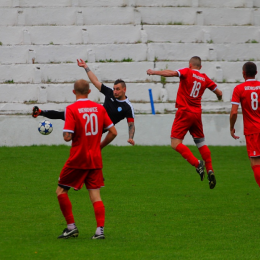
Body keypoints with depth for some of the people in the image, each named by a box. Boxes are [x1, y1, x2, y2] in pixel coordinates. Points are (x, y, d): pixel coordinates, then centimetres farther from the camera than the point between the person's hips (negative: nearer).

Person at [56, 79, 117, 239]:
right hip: (95, 160, 4)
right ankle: (100, 230, -7)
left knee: (61, 191, 12)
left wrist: (66, 135, 6)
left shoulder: (71, 109, -11)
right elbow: (113, 132, 3)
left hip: (77, 159, -4)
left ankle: (71, 227, 8)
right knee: (96, 196, 5)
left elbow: (67, 136, -17)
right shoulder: (99, 108, 3)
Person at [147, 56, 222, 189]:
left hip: (184, 112, -6)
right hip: (197, 113, 6)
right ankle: (210, 170, 9)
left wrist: (154, 72, -11)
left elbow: (172, 73, -19)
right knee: (201, 143, 17)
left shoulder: (187, 72, -2)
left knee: (175, 143, -8)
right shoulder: (205, 78, 12)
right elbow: (219, 92, 17)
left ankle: (197, 163, -22)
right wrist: (219, 96, 41)